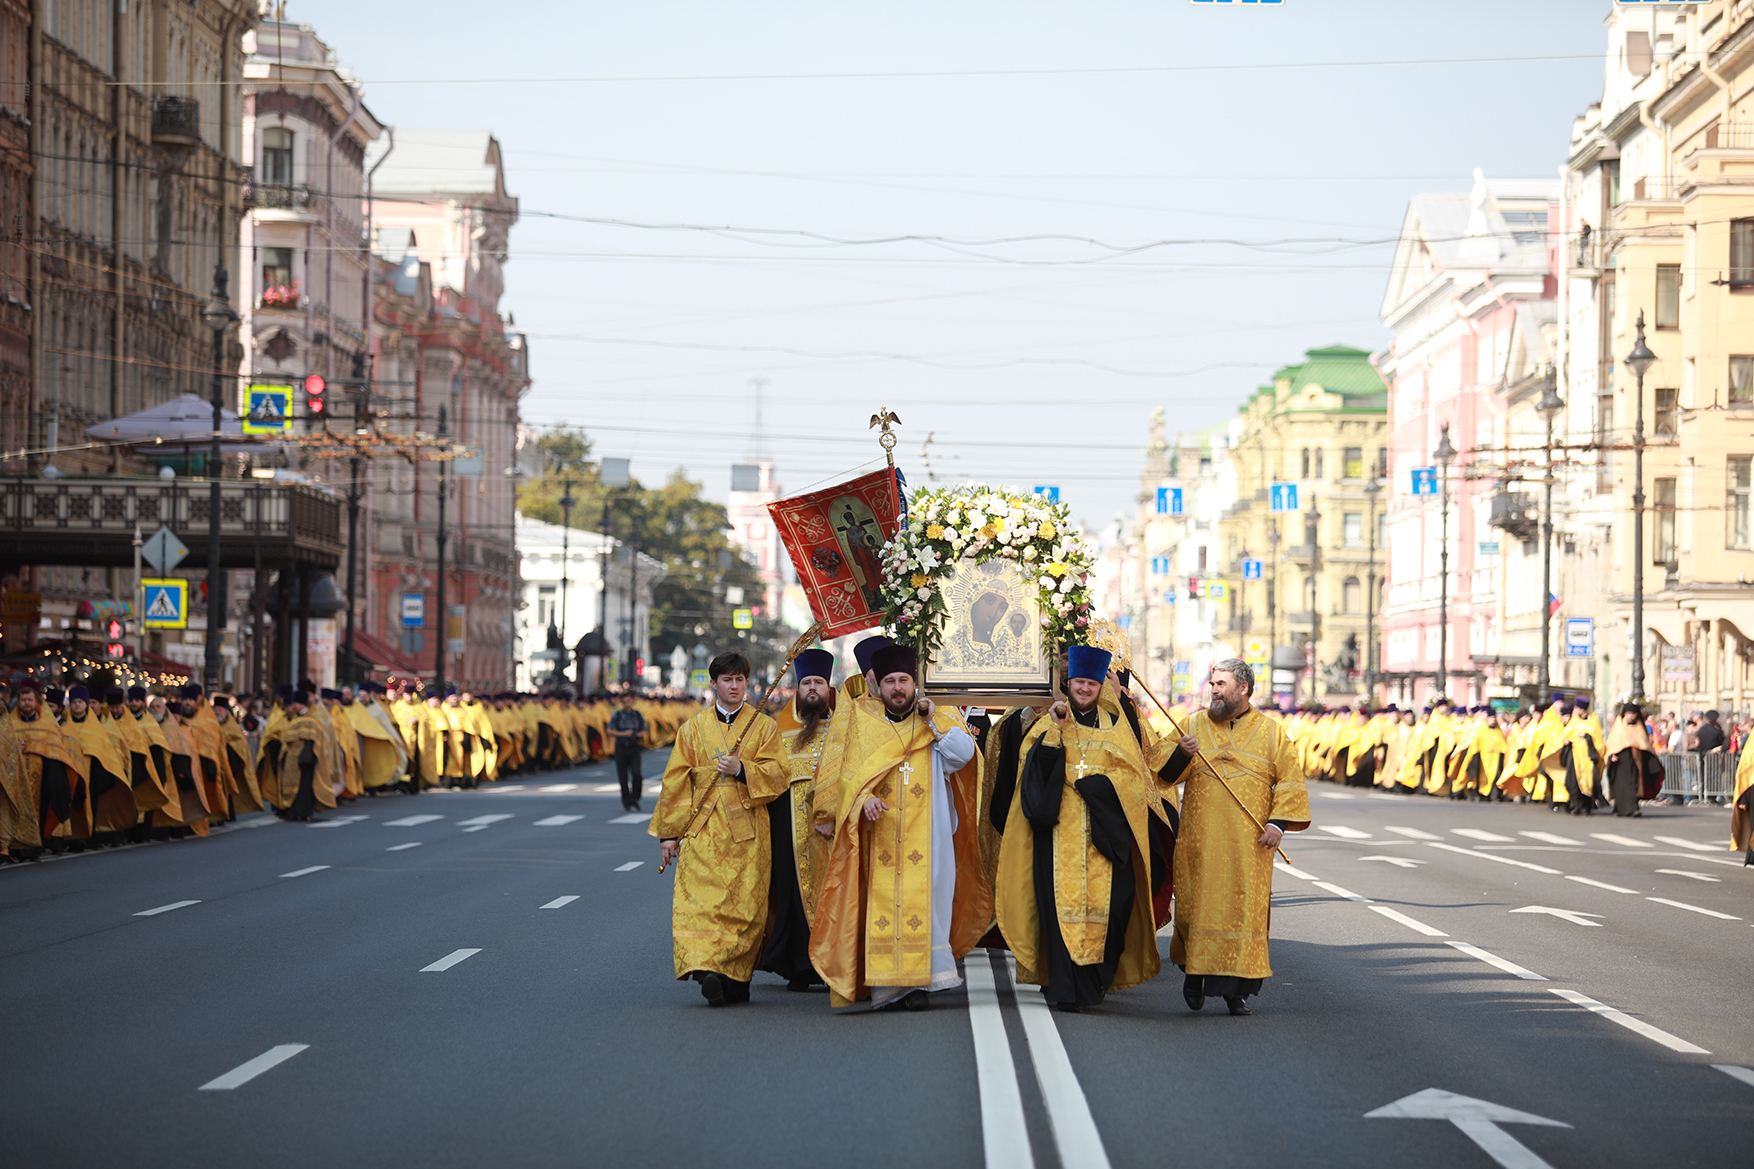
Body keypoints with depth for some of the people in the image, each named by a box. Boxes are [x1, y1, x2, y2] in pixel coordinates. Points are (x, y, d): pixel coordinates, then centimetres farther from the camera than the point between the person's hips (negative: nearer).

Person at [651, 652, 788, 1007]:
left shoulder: (764, 727, 10)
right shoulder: (693, 729, 12)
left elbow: (777, 775, 1)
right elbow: (676, 783, 11)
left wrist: (743, 770, -16)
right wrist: (668, 831, 6)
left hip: (747, 832, 0)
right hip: (703, 830, 0)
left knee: (745, 905, -3)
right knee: (699, 901, -14)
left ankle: (735, 979, 4)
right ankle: (706, 969, -24)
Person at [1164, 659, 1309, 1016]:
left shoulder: (1271, 732, 6)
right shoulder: (1195, 725, 7)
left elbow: (1291, 782, 4)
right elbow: (1167, 772, 0)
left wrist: (1278, 823, -8)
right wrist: (1181, 754, -21)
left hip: (1248, 844, -1)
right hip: (1201, 839, 1)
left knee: (1245, 909, -4)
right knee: (1198, 904, 2)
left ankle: (1236, 988, 0)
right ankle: (1194, 971, 25)